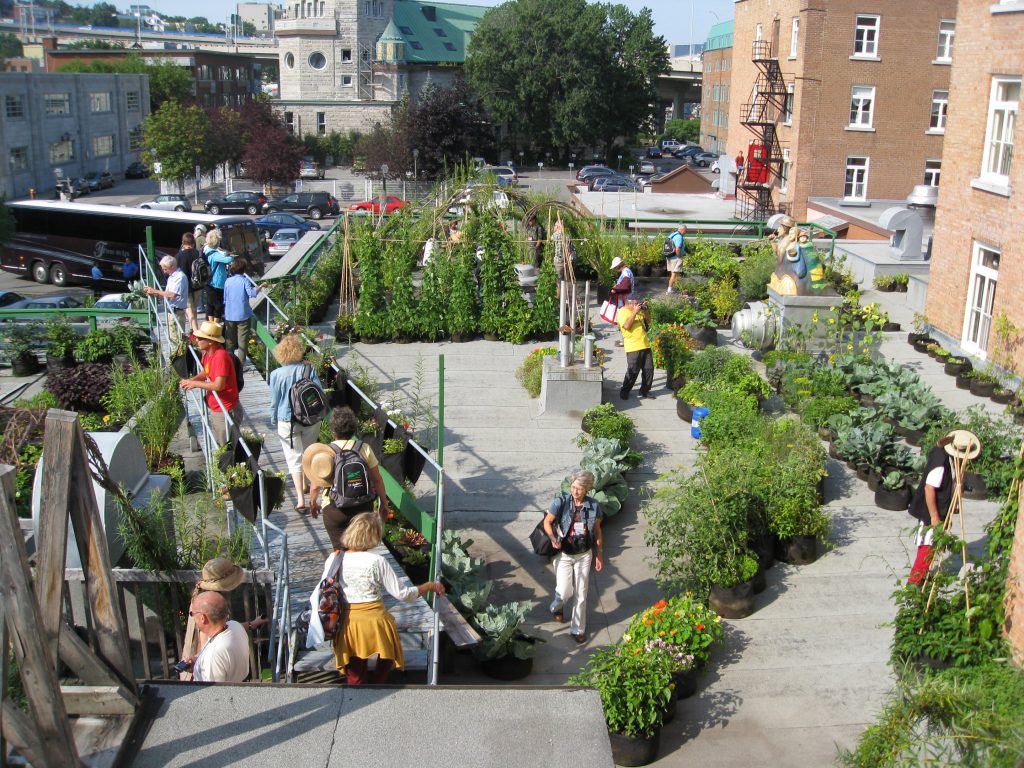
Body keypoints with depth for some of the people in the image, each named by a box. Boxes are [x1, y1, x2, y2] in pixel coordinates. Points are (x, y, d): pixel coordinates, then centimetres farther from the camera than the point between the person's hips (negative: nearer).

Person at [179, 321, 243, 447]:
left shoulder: (221, 356, -26)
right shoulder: (207, 353, 3)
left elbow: (219, 385, -31)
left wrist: (195, 384, -20)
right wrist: (191, 380, 0)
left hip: (226, 412, -9)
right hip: (215, 410, 9)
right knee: (219, 446, 21)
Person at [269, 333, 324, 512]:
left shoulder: (276, 375, -13)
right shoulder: (309, 370, -10)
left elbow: (274, 402, -4)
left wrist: (276, 417, 15)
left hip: (287, 422, -2)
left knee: (294, 458, 4)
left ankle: (300, 499, -4)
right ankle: (304, 485, 43)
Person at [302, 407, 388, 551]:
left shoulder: (323, 452, -10)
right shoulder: (365, 449, -7)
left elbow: (315, 486, -5)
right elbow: (377, 480, -4)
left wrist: (313, 504, 15)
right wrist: (384, 503, 10)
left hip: (334, 510, -1)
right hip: (363, 506, 1)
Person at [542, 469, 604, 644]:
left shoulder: (593, 506, -11)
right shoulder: (561, 502, -17)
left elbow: (597, 532, 2)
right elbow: (547, 522, -8)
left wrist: (600, 555, 6)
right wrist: (553, 539, -27)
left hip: (584, 555, 2)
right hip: (563, 555, -2)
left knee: (581, 594, 9)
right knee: (564, 592, -3)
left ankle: (578, 629, 28)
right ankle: (557, 606, 35)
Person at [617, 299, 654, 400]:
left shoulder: (639, 311, 15)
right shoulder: (622, 312, -7)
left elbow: (648, 321, 23)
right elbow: (626, 325, -22)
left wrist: (645, 310, 6)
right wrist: (635, 312, -19)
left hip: (645, 345, 7)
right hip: (633, 347, -7)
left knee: (649, 369, 8)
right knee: (633, 371, -5)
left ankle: (645, 391, 20)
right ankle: (624, 391, 9)